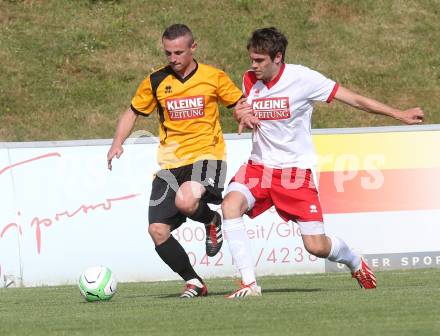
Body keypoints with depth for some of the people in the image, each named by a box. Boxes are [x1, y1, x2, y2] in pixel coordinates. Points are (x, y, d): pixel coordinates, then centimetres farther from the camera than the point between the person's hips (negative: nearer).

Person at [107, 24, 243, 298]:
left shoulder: (213, 77, 1)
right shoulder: (156, 82, 6)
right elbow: (133, 113, 17)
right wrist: (118, 143, 1)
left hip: (206, 155, -4)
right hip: (170, 163, 4)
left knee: (185, 201, -34)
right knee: (158, 230, -8)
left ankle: (212, 220, 3)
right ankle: (194, 283, 10)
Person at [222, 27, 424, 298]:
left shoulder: (302, 78, -13)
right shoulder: (250, 80, 2)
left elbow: (354, 100, -9)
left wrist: (400, 115, -11)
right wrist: (243, 116, -2)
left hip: (296, 169, -4)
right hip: (259, 165, 4)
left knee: (317, 246, -7)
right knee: (231, 203, -27)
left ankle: (355, 262, 30)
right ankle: (249, 283, -22)